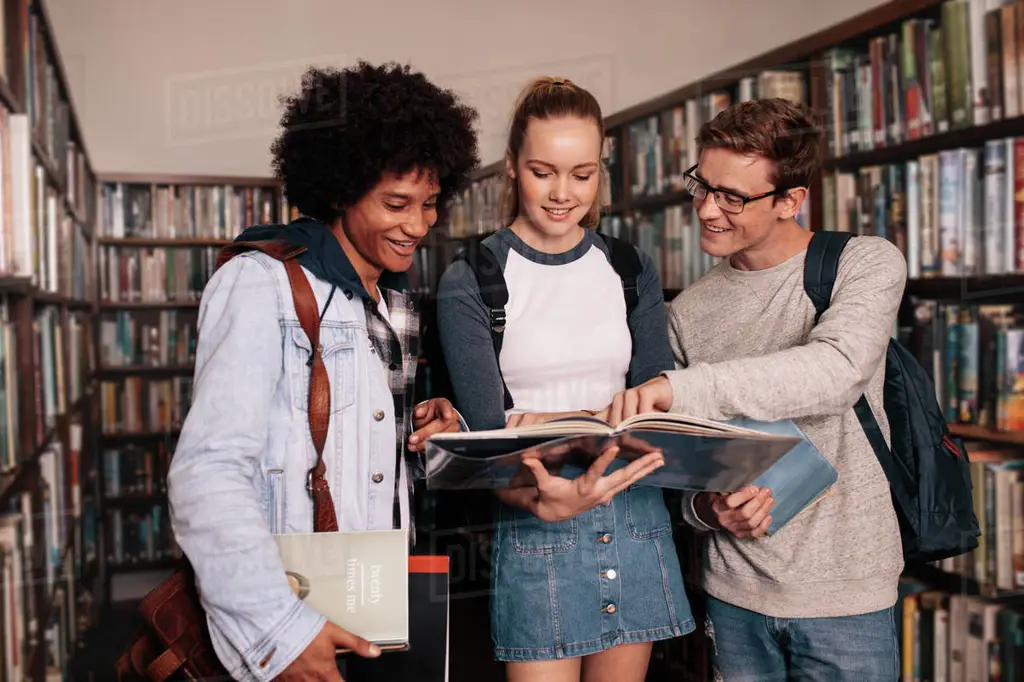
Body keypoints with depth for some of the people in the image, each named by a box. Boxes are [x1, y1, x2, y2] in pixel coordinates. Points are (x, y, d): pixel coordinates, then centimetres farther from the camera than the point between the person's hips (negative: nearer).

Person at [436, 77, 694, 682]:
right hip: (538, 538, -3)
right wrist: (541, 501, -29)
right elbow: (486, 432, -10)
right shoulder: (471, 282, -4)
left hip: (637, 523, 3)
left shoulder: (632, 270, 7)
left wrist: (553, 421, -17)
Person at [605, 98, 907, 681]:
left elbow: (837, 370, -28)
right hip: (735, 592, 3)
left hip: (845, 592, -3)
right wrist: (707, 507, -13)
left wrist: (678, 387, -35)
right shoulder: (690, 311, 3)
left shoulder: (868, 265, -7)